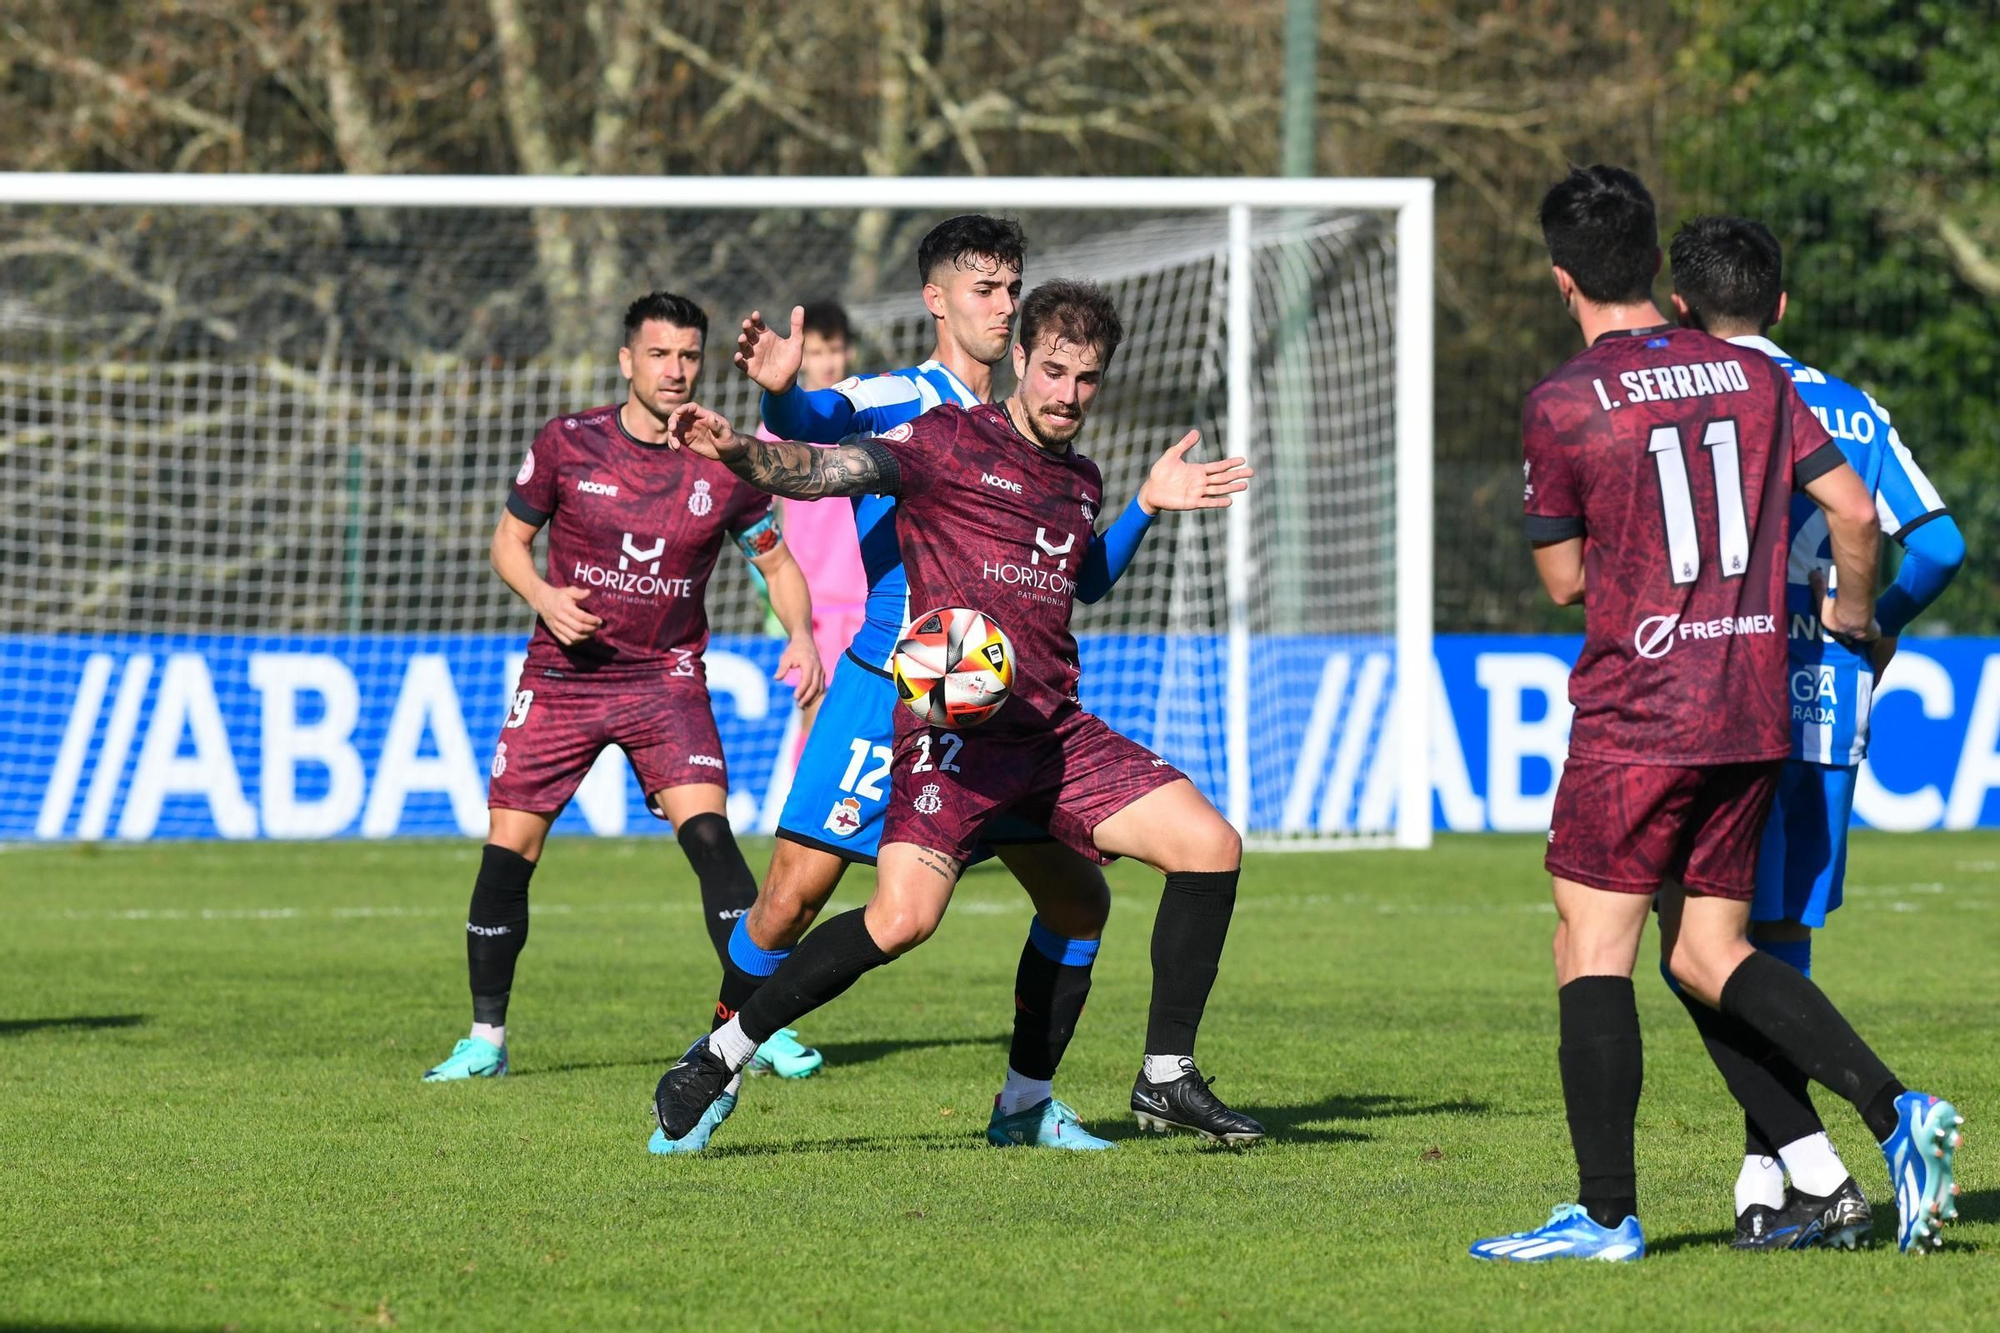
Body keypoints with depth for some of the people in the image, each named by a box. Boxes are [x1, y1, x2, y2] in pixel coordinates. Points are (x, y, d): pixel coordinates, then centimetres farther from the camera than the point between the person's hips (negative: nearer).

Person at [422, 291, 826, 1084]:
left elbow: (776, 562, 8)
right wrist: (543, 597, -14)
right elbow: (509, 540, 7)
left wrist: (802, 635, -10)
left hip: (666, 677, -1)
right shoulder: (567, 445, -5)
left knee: (708, 834, -19)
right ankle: (486, 1040, 13)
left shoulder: (724, 467, -5)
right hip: (561, 677, 1)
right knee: (507, 850, -2)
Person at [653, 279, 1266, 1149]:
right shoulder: (951, 440, -1)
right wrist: (736, 453, -33)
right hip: (955, 724, -7)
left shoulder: (1082, 481, 20)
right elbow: (835, 470, -15)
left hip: (1056, 730, 7)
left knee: (1212, 846, -6)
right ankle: (725, 1052, -5)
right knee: (901, 918, -24)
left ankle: (1166, 1079, 6)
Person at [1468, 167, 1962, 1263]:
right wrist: (1854, 616, 23)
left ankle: (1606, 1214, -4)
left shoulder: (1559, 407, -7)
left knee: (1593, 946, 0)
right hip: (1753, 714, 6)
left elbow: (1565, 580, 2)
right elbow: (1855, 514, 5)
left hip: (1636, 718, -6)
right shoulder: (1751, 376, 7)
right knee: (1707, 952, 13)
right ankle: (1894, 1111, -3)